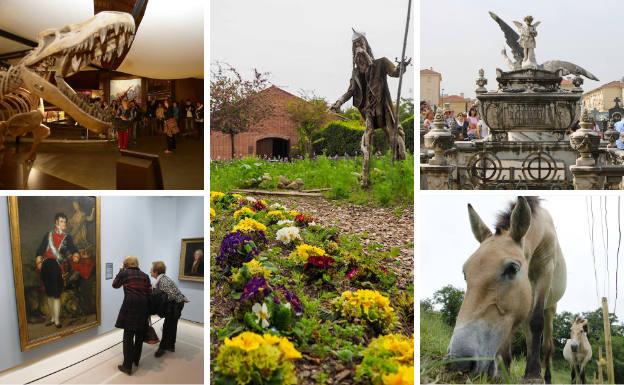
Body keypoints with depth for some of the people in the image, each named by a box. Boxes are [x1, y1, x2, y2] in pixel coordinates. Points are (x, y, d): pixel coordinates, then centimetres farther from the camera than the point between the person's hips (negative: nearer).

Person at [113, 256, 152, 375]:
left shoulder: (124, 273, 3)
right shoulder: (145, 276, 12)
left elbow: (115, 285, 19)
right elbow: (149, 293, 10)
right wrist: (148, 310, 16)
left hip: (130, 306, -4)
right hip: (143, 307, 4)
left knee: (128, 337, 1)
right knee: (139, 336, 18)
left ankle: (127, 366, 3)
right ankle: (136, 360, 30)